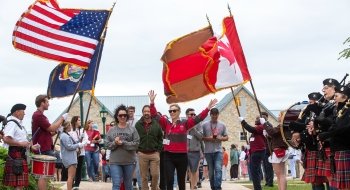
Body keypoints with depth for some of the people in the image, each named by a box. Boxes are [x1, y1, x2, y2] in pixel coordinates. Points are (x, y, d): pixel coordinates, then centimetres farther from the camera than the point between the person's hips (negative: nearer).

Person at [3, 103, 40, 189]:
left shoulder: (18, 124, 17)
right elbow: (6, 139, -27)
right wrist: (21, 144, -21)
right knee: (19, 184, -10)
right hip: (15, 155, -10)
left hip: (21, 154, 10)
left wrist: (31, 147, 15)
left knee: (21, 183, 14)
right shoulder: (12, 123, -14)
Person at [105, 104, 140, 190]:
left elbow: (136, 144, -9)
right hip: (115, 162, 0)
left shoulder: (132, 129, 0)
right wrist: (115, 143, -18)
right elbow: (108, 145, 1)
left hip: (129, 161, 0)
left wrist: (123, 143, -18)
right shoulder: (111, 130, 4)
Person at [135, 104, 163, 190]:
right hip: (142, 154, 0)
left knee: (155, 174, -1)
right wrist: (137, 150, 1)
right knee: (144, 176, 5)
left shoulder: (156, 124, 3)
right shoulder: (138, 124, 3)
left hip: (154, 154, 0)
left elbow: (160, 138, 9)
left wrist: (158, 150, 2)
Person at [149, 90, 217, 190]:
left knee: (181, 181, 11)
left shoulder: (185, 123, 2)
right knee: (169, 180, -6)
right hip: (168, 156, 0)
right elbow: (155, 115, -2)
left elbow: (198, 118, -6)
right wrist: (152, 102, -15)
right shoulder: (166, 123, 5)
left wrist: (208, 108, -17)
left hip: (182, 156, 0)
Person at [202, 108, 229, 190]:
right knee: (211, 171, 8)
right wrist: (208, 138, -14)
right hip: (208, 151, 0)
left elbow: (226, 137, 10)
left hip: (218, 151, 0)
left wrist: (221, 138, -11)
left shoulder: (222, 125, 6)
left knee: (218, 169, -16)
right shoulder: (204, 125, 2)